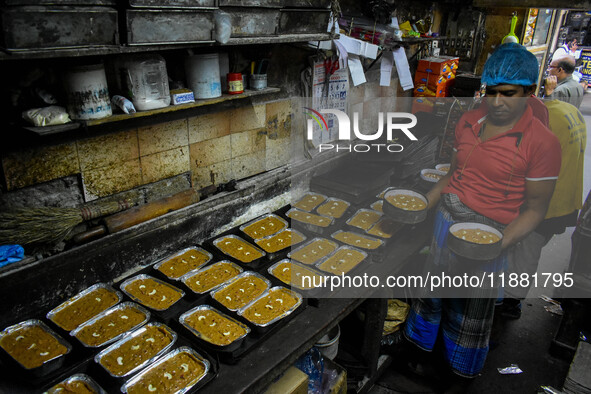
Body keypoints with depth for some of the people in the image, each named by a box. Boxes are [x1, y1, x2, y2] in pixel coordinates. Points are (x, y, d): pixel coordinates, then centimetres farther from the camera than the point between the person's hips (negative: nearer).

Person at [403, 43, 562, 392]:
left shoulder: (542, 142, -15)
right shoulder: (469, 121, 1)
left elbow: (534, 209, -12)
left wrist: (499, 245, -25)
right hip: (448, 216, 5)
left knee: (474, 305, 13)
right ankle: (421, 343, 47)